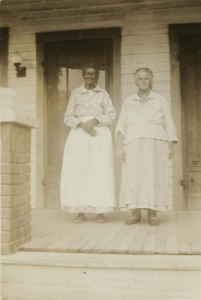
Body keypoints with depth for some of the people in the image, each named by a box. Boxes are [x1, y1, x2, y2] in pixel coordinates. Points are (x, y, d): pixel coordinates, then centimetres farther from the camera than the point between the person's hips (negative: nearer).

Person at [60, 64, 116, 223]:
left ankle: (101, 212, -2)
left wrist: (95, 120, -11)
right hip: (79, 133, 1)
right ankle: (81, 212, 0)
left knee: (100, 170, -8)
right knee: (78, 170, -7)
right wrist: (81, 124, -9)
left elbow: (111, 115, 4)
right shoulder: (76, 93, 13)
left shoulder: (103, 94, 12)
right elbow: (68, 117, 9)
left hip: (100, 134, -1)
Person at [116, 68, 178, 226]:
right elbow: (121, 125, 6)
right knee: (133, 178, -6)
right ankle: (136, 213, 1)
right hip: (134, 146, 1)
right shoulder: (128, 102, 15)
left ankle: (152, 214, 1)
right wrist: (119, 146, -7)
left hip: (156, 144, -1)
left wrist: (171, 146, 0)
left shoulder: (160, 100, 14)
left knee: (154, 177, -5)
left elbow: (169, 125, 10)